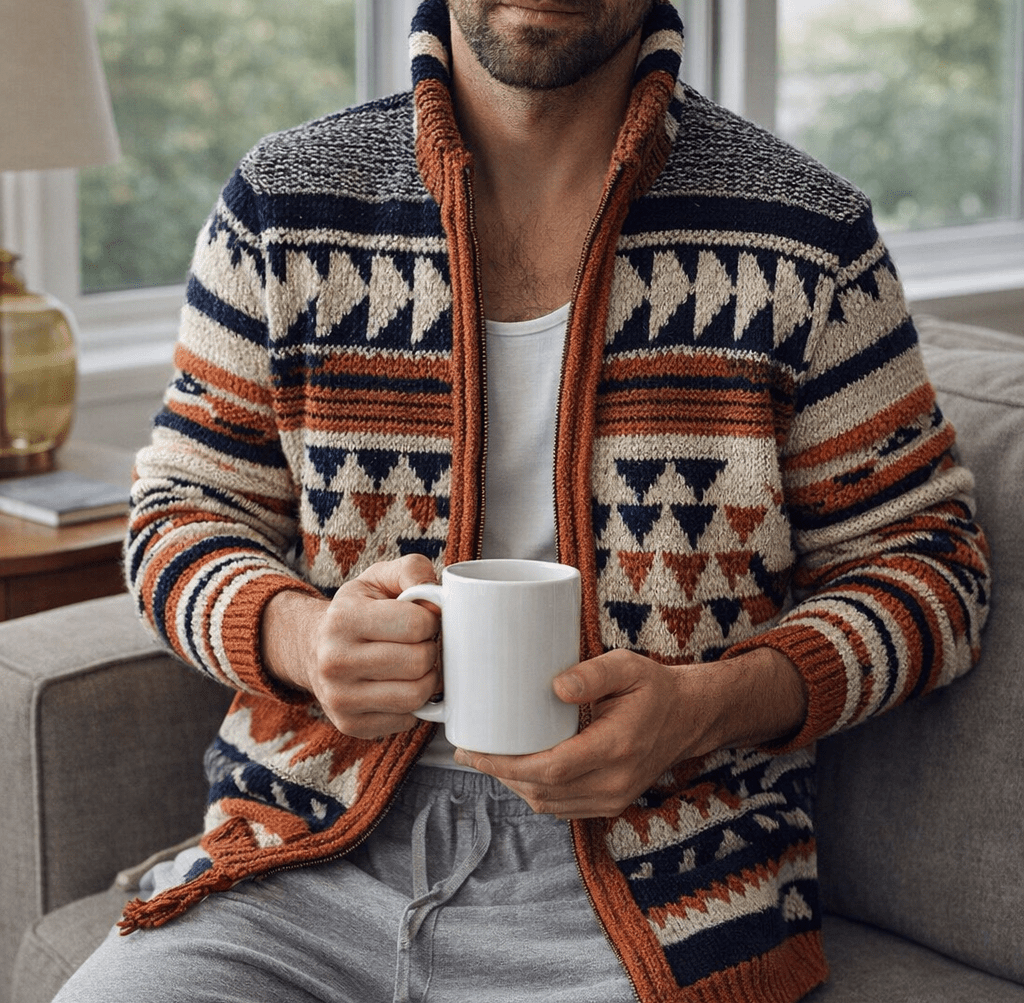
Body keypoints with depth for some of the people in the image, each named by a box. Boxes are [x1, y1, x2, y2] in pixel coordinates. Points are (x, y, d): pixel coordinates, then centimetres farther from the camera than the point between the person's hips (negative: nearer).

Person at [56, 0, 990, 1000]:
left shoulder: (806, 238, 0)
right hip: (311, 852, 2)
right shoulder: (280, 205, 5)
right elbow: (185, 510, 10)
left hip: (643, 886, -1)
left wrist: (711, 706, -16)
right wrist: (296, 635, -14)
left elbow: (921, 557, 4)